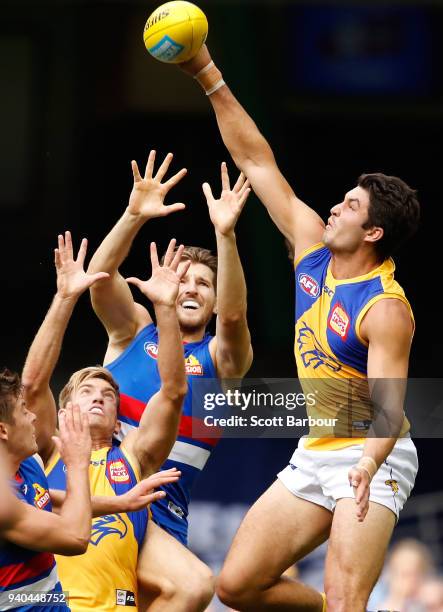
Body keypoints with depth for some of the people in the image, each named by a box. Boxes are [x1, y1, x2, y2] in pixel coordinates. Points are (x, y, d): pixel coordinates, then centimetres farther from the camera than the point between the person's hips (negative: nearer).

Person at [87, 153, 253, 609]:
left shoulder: (220, 357, 9)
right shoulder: (134, 330, 13)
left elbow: (233, 315, -14)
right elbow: (101, 273, -6)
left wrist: (225, 234, -29)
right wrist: (134, 216, -24)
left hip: (157, 516, 1)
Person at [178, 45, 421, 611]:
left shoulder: (386, 310, -18)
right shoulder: (313, 246, 3)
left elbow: (389, 406, -25)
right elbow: (257, 161, 6)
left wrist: (369, 465, -45)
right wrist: (209, 77, 3)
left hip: (373, 459, -8)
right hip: (314, 456, 8)